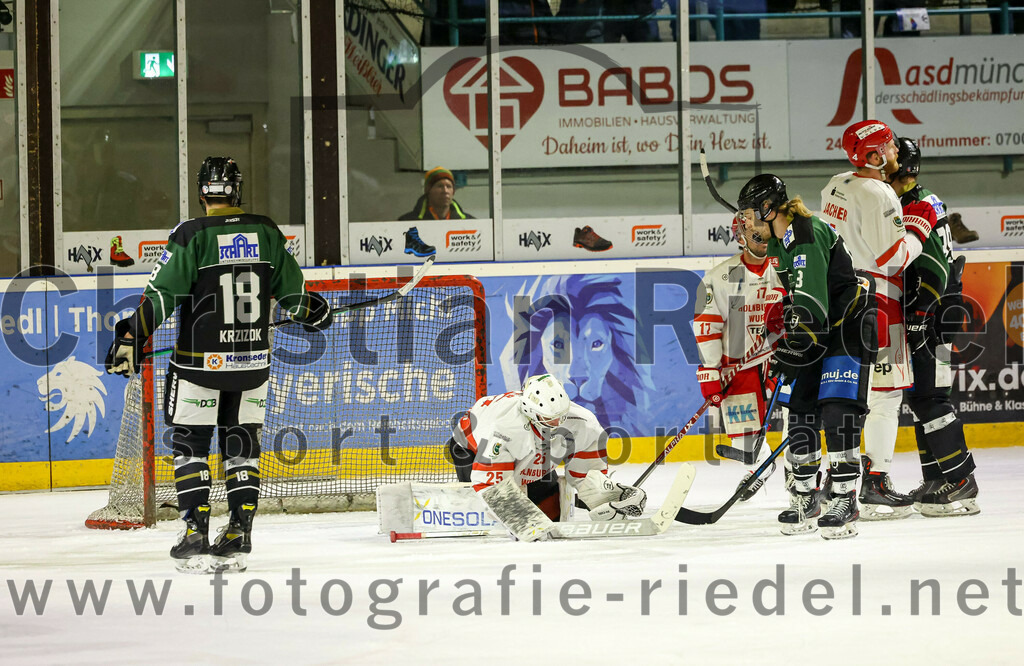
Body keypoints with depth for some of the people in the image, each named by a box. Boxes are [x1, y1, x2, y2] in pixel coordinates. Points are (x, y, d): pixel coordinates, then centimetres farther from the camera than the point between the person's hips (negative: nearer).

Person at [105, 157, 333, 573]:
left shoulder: (191, 236, -11)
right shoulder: (266, 232, 1)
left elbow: (161, 297, -15)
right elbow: (291, 292, 10)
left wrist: (131, 337, -12)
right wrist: (313, 311, 31)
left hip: (200, 362, -4)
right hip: (252, 362, 4)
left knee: (190, 445, 6)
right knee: (241, 445, 12)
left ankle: (196, 536, -1)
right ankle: (238, 536, 8)